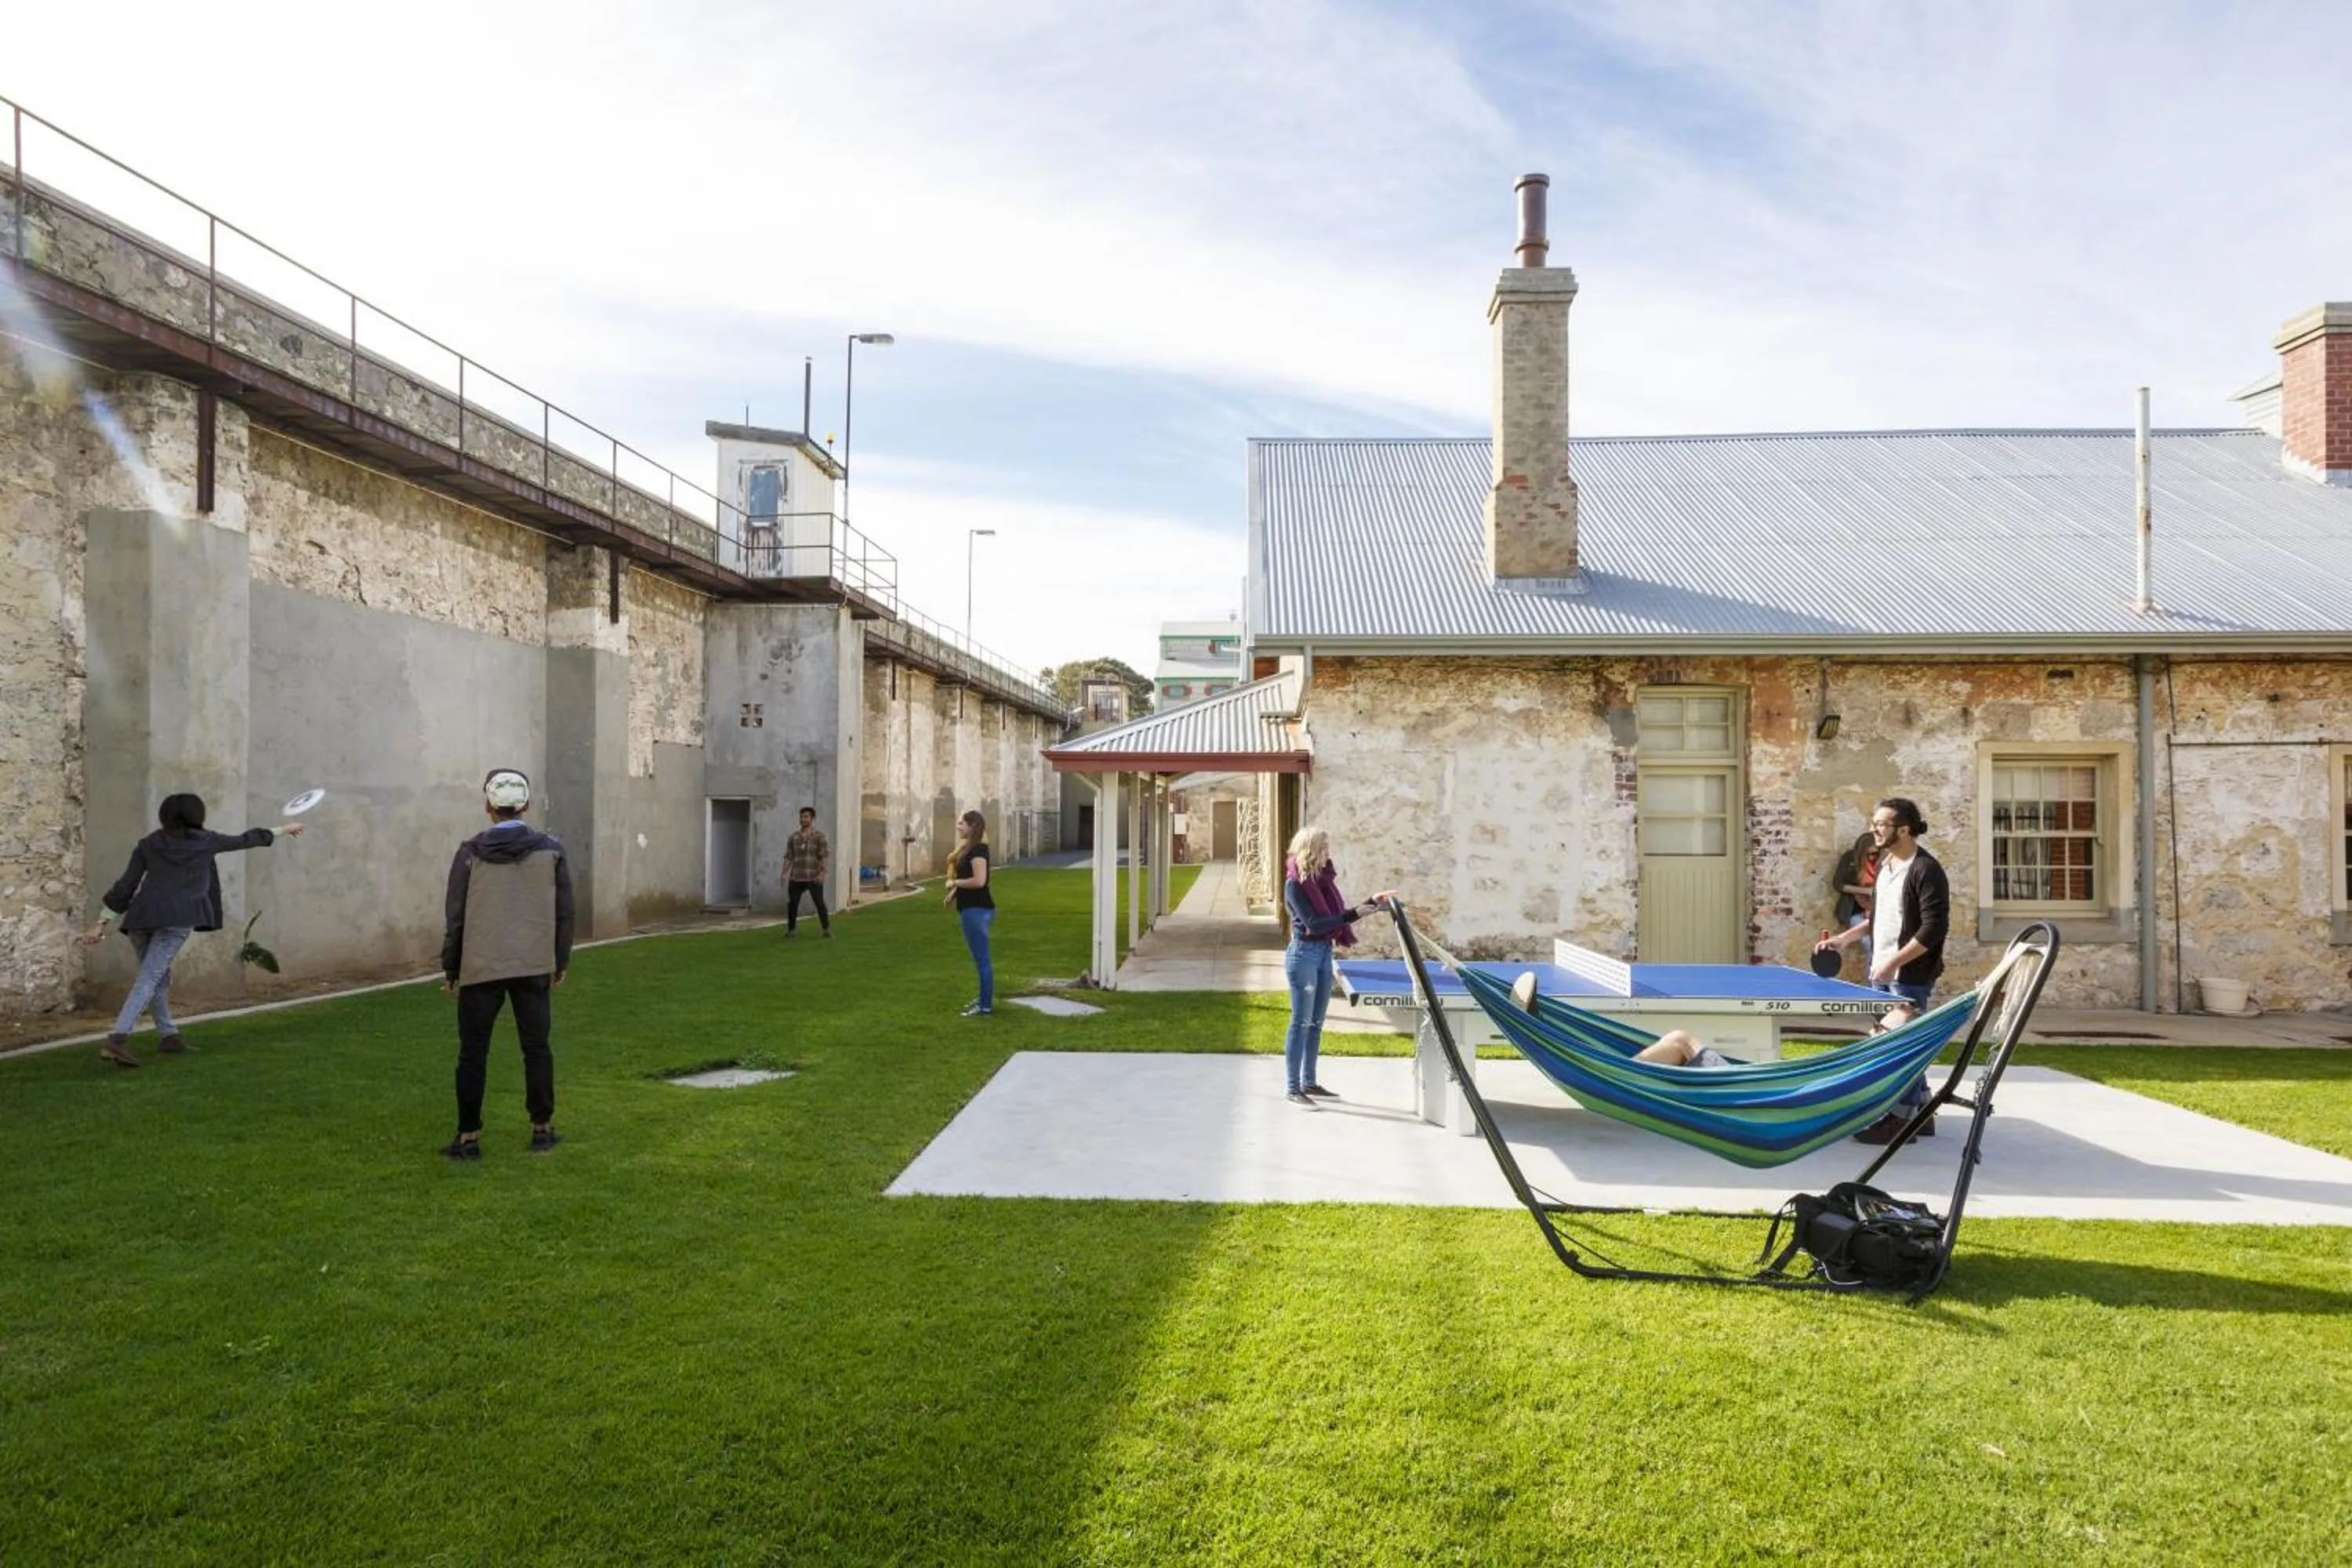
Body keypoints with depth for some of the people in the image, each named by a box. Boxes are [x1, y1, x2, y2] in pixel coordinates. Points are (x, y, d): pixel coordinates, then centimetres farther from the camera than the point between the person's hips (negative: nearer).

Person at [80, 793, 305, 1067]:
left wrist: (101, 924, 12)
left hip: (140, 918, 5)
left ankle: (169, 1035, 24)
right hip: (176, 920, -4)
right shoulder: (205, 841, 9)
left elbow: (125, 886, 10)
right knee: (149, 979, -10)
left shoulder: (148, 845, 15)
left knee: (159, 977, 19)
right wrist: (283, 830, 39)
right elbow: (244, 840, 24)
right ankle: (117, 1039, -24)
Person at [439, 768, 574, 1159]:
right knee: (537, 1048, 10)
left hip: (480, 967, -1)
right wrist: (561, 961, 15)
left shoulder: (471, 853, -2)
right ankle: (542, 1129, 16)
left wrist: (450, 970, 10)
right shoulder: (551, 849, 2)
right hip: (534, 966, 1)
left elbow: (455, 916, 1)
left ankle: (468, 1137, 11)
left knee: (473, 1054, 7)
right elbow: (564, 912, 5)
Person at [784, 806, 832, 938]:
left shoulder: (819, 837, 0)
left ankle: (827, 930, 2)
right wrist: (784, 874, 2)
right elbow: (788, 857, 11)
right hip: (796, 877, 3)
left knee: (820, 903, -5)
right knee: (792, 903, 4)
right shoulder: (793, 838, 11)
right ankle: (791, 929, 16)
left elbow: (825, 856, -7)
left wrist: (822, 873, -19)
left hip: (814, 877, -3)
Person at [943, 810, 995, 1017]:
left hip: (978, 910, -11)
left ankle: (986, 1007, -2)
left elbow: (979, 881, -26)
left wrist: (955, 882, -12)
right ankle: (984, 1000, 25)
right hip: (971, 909, 11)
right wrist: (954, 893, 10)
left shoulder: (978, 850, -17)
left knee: (982, 959, -6)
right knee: (980, 958, 16)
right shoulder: (969, 849, 15)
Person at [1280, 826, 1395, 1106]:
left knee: (1316, 1022, 13)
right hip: (1304, 954, -8)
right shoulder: (1295, 883, -14)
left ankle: (1309, 1083, 23)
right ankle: (1292, 1089, 4)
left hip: (1324, 953, 8)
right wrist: (1353, 914, -24)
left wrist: (1371, 903, 7)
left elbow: (1337, 915, 14)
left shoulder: (1322, 878, 8)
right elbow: (1313, 923, -21)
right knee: (1301, 1022, -3)